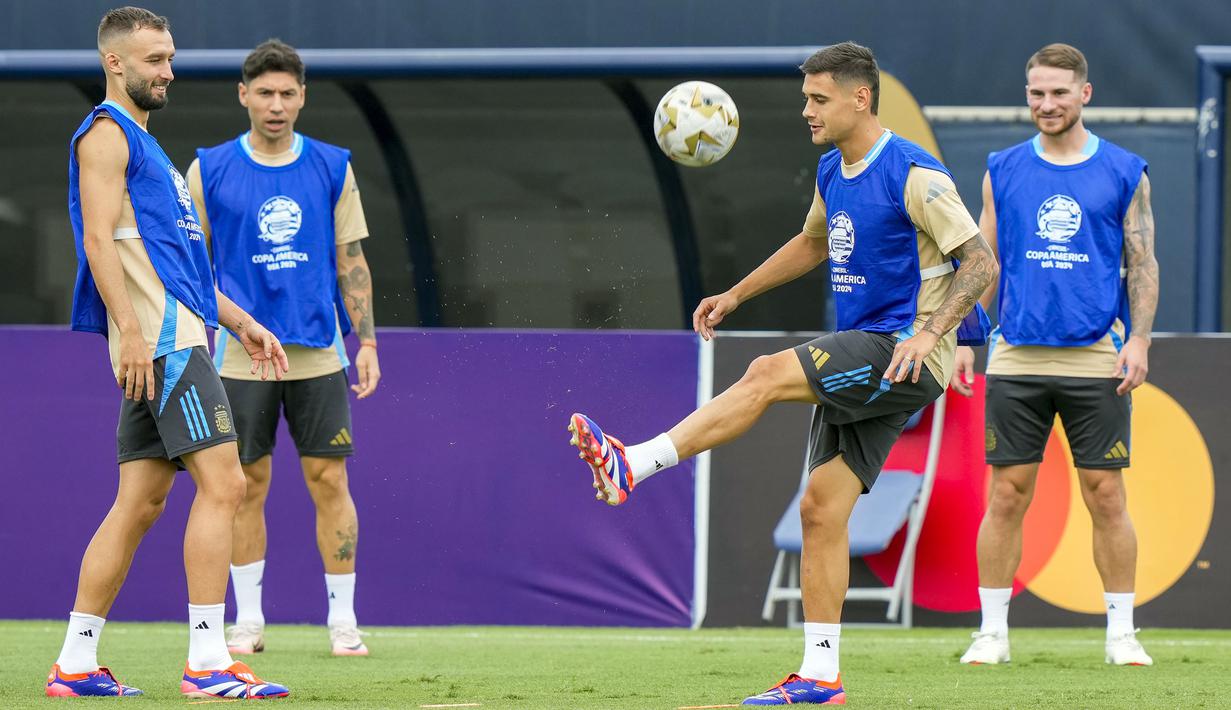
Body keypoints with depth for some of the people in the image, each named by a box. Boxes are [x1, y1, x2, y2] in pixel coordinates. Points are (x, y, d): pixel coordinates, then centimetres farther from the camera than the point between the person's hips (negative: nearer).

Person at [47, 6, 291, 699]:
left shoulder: (143, 143, 26)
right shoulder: (106, 134, -5)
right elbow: (99, 239, -16)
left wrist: (241, 322, 26)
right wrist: (131, 330, -24)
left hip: (177, 335, 10)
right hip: (160, 338, -10)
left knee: (141, 503, 8)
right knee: (223, 483, -15)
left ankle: (77, 663, 9)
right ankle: (208, 662, -18)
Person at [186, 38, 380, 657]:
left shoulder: (332, 168, 6)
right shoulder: (210, 170, 2)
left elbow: (350, 260, 9)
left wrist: (367, 341, 3)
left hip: (318, 352, 1)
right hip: (241, 353, -1)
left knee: (330, 480, -3)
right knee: (247, 485, 2)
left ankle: (343, 620, 3)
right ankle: (248, 620, 11)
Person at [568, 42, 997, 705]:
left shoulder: (912, 175, -13)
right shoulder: (832, 171, 13)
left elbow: (980, 263, -16)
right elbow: (813, 243, 34)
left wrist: (929, 332, -30)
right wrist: (735, 295, 28)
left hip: (906, 356, -9)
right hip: (860, 358, 9)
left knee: (767, 373, -24)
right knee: (821, 509, 2)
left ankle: (631, 467, -26)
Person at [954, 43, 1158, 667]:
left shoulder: (1124, 172, 4)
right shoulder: (1004, 171, 10)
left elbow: (1142, 264, 5)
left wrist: (1139, 339, -7)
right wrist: (964, 339, 5)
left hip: (1096, 359, -1)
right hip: (1016, 358, 1)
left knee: (1107, 498, -1)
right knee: (1006, 497, 0)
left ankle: (1121, 633, 8)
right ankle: (993, 632, 7)